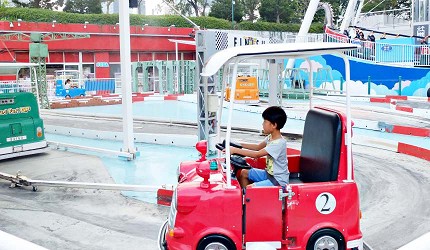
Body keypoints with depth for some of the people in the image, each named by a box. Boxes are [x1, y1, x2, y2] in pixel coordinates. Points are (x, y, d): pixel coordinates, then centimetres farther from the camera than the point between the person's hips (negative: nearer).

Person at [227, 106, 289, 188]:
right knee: (244, 173, 13)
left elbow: (257, 154, -30)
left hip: (279, 180, -10)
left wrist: (235, 150, -27)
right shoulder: (271, 137, 2)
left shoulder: (279, 143, -26)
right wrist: (239, 144, 7)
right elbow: (258, 147, 18)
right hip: (269, 173, 10)